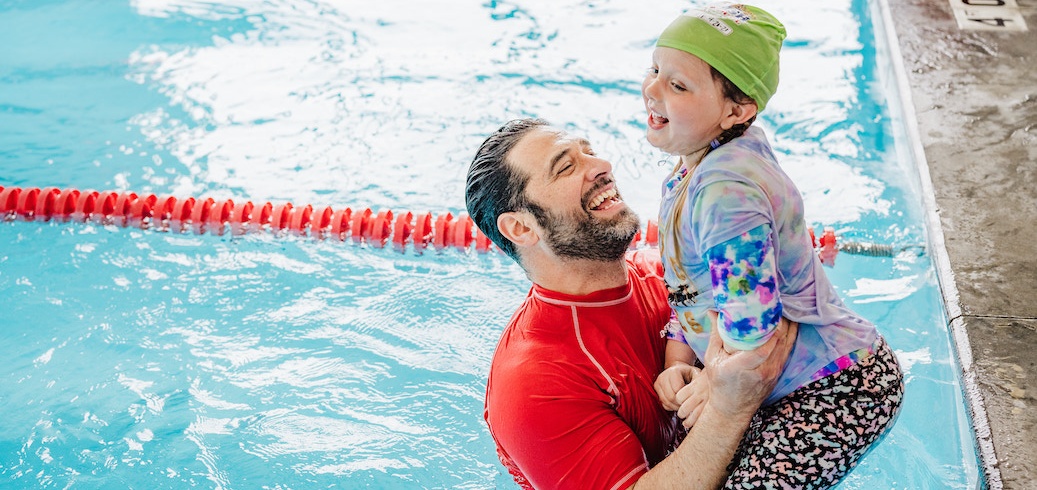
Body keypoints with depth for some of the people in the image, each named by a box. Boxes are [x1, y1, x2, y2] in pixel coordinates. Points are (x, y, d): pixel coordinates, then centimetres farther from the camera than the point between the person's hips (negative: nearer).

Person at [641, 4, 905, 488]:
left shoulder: (725, 193, -31)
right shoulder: (691, 168, 2)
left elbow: (753, 328, -29)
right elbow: (688, 285, 9)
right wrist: (677, 363, -4)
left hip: (840, 391, -10)